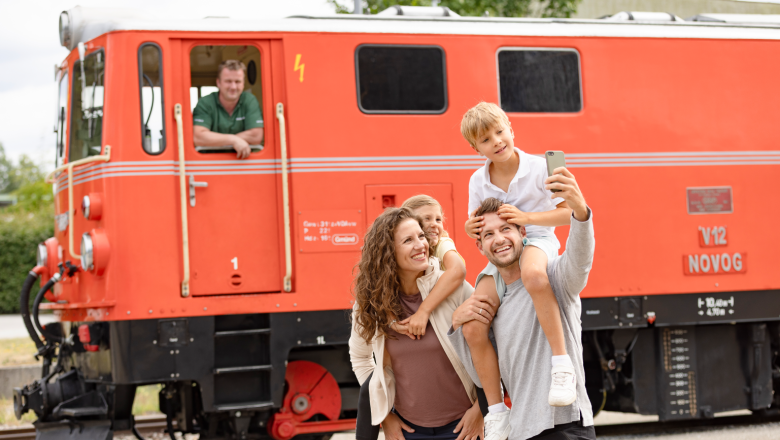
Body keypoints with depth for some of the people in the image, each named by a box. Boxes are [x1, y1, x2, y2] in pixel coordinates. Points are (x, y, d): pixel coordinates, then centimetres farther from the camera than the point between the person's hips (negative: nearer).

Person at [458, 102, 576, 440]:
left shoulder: (538, 168, -7)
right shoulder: (478, 181, 6)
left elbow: (568, 213, -7)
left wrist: (527, 217, -20)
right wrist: (471, 230, -7)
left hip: (536, 240, -5)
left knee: (533, 274, -46)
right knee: (473, 328, -15)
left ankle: (561, 362, -41)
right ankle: (497, 411, -1)